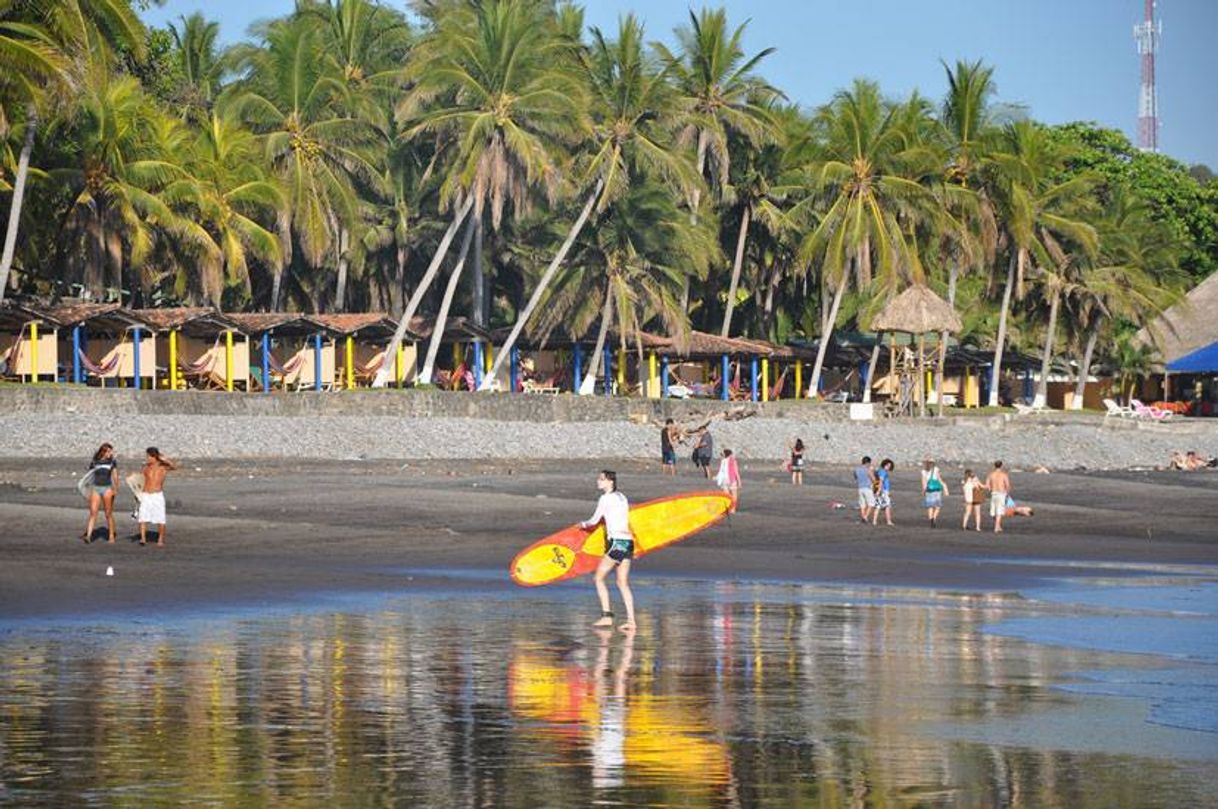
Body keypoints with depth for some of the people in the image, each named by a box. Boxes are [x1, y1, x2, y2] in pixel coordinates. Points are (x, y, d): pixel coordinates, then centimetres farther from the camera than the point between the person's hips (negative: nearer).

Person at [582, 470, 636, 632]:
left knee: (599, 578, 3)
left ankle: (606, 615, -6)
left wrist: (584, 524, 19)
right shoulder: (622, 497, 15)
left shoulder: (605, 498, -6)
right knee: (623, 583, 10)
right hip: (628, 541, 7)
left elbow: (594, 521, -2)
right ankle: (631, 620, 2)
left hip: (616, 542, -7)